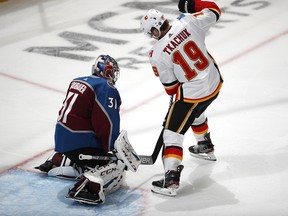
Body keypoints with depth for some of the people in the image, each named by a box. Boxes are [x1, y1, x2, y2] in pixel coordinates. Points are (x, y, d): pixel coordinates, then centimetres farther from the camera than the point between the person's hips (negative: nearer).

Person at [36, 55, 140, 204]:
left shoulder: (77, 82, 14)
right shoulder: (107, 89, -11)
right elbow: (107, 124, -17)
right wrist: (115, 149, -3)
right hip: (80, 143, -9)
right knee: (116, 169, -12)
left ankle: (56, 161, 25)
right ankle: (87, 186, -36)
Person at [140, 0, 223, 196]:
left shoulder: (157, 54, -15)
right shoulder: (188, 22, -10)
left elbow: (170, 85, -3)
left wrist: (175, 94, 18)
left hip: (192, 92, -7)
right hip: (215, 83, 7)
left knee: (173, 132, 1)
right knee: (196, 112, 36)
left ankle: (171, 179, -9)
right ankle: (206, 147, 55)